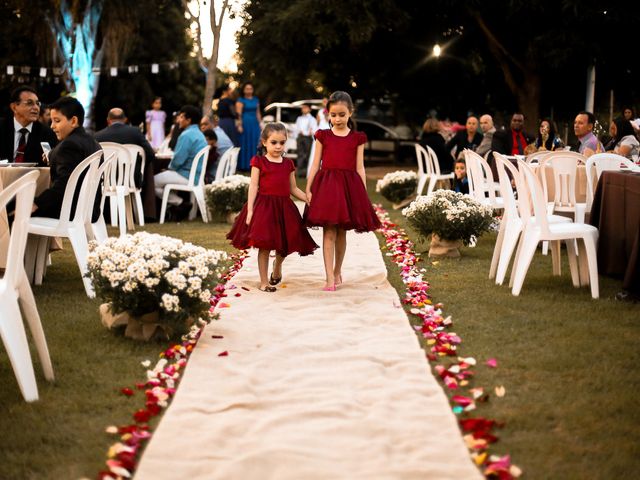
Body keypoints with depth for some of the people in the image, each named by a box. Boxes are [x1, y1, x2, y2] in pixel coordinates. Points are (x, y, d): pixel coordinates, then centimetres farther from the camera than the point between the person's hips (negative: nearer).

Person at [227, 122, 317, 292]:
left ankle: (277, 266, 41)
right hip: (264, 206, -4)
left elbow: (293, 189, 16)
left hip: (284, 207, 4)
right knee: (265, 245, -4)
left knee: (285, 243, 7)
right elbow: (253, 187, -4)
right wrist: (250, 210, -11)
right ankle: (264, 282, 9)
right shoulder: (259, 161, 0)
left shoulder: (288, 163, 12)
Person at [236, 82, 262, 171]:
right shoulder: (241, 100, -2)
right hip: (245, 123, -5)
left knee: (254, 144, 4)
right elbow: (238, 113, -9)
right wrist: (239, 125, -17)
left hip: (255, 124, 5)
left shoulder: (256, 100, 14)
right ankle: (243, 165, 0)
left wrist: (259, 124, 13)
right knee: (244, 144, -3)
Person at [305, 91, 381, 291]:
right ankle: (330, 278, -10)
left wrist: (364, 194, 2)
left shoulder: (358, 138, 7)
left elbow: (359, 168, 6)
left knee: (342, 231, 9)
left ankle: (337, 272, 25)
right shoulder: (323, 136, 6)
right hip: (326, 184, -1)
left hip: (349, 185, 1)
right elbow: (315, 165, 6)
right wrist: (308, 188, 0)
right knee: (329, 231, -7)